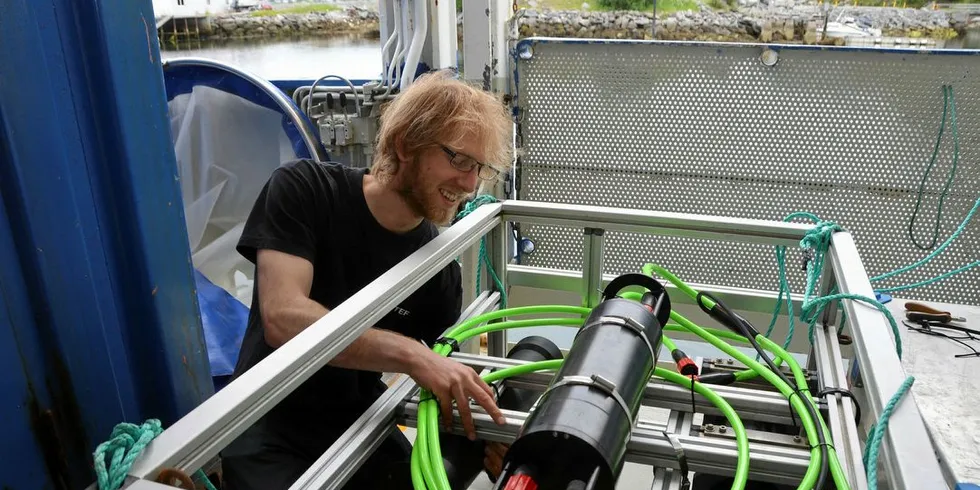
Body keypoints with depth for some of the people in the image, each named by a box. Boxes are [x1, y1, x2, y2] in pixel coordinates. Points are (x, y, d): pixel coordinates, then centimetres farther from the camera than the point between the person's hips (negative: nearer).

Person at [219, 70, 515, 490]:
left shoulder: (439, 270, -7)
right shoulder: (302, 190, -16)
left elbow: (443, 382, 1)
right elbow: (283, 320, -28)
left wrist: (476, 429, -18)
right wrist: (411, 354, -35)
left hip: (358, 422, 3)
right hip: (269, 425, -3)